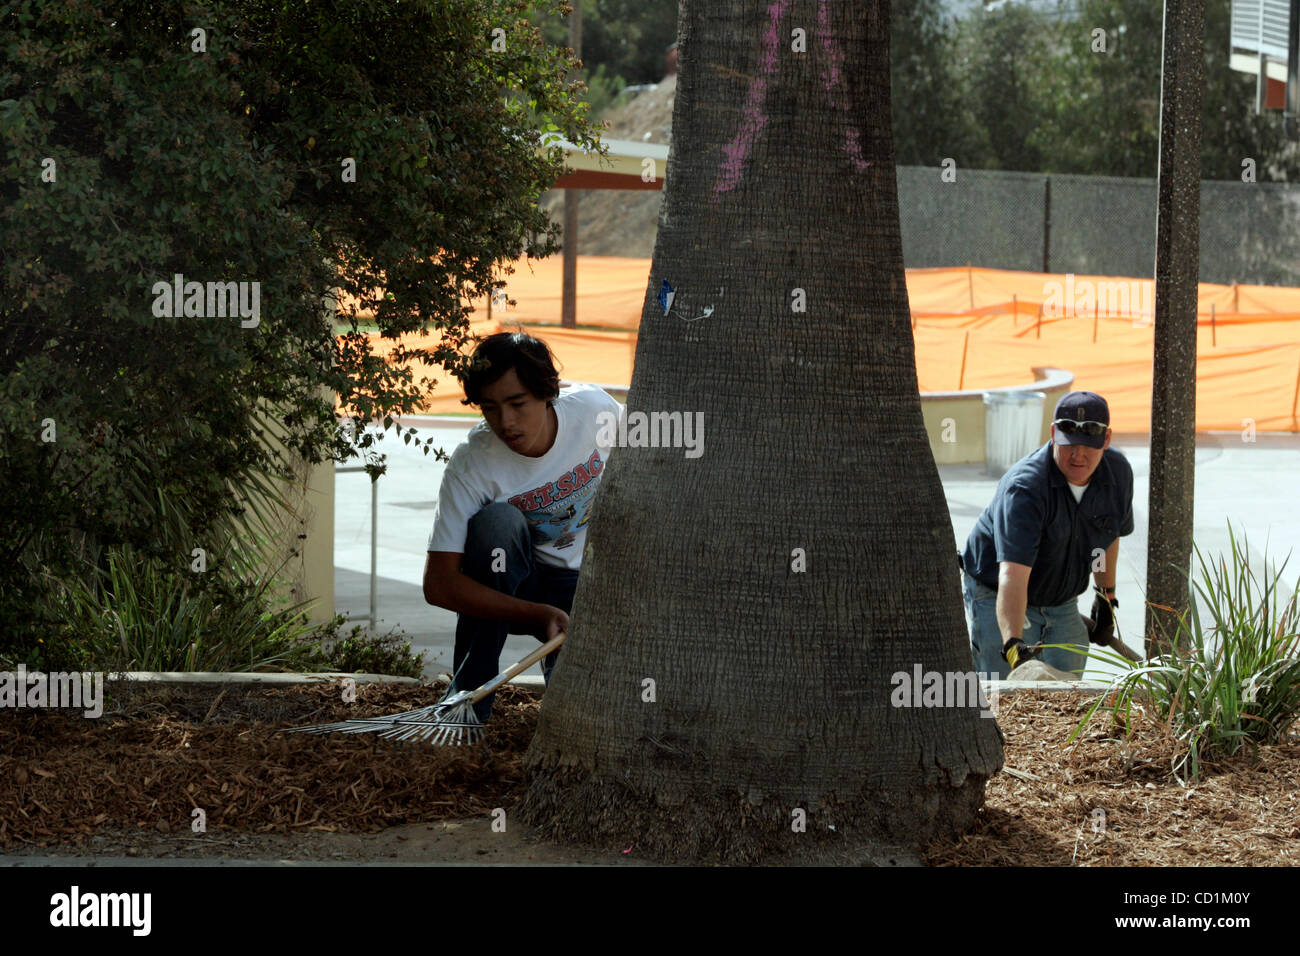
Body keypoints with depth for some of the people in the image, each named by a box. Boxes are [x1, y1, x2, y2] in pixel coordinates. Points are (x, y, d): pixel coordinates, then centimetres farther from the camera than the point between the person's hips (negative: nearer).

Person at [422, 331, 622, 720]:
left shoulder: (594, 408, -19)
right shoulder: (470, 466, -26)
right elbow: (438, 584, -30)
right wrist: (539, 615, -38)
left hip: (584, 583, 1)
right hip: (513, 585, -1)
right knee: (498, 520, -36)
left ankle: (561, 656, 12)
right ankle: (470, 690, -23)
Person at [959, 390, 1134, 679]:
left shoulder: (1118, 472, -10)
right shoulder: (1024, 489, -33)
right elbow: (1012, 573, -44)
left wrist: (1106, 595, 17)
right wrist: (1013, 643, -56)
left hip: (1063, 602, 6)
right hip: (995, 596, -6)